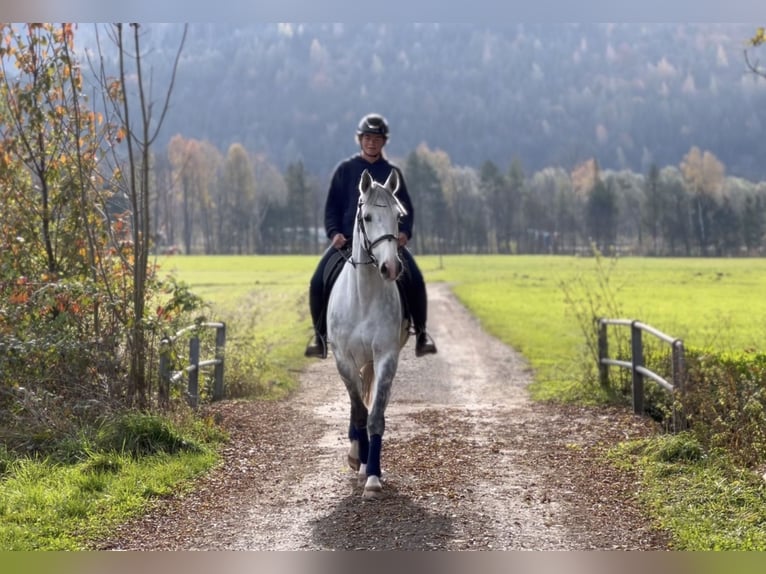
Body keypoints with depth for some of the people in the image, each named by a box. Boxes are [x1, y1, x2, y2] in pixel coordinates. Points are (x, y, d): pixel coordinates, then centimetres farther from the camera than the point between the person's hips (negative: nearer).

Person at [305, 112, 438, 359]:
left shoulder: (392, 172, 10)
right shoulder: (345, 169, 7)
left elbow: (406, 208, 12)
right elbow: (332, 206, 8)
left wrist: (404, 231, -7)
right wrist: (334, 232, -9)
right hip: (348, 238, 0)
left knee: (414, 279, -21)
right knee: (318, 281, -17)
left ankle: (421, 332, -3)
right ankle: (320, 333, 3)